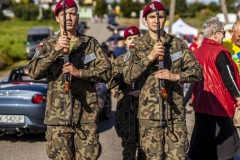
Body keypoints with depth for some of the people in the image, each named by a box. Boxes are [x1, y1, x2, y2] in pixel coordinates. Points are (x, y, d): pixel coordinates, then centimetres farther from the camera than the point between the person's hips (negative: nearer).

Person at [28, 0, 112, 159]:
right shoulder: (48, 45, 5)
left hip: (87, 114, 1)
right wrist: (55, 50, -21)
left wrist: (79, 72, -15)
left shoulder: (91, 43, 7)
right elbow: (34, 72, -9)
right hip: (58, 115, 0)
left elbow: (106, 72, 0)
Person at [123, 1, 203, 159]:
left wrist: (175, 76, -14)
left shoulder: (179, 44, 6)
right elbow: (128, 76, -7)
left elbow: (198, 71, 4)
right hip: (150, 112, -1)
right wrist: (150, 57, -16)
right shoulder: (138, 46, 2)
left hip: (176, 112, 1)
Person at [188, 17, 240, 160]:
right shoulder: (219, 52, -14)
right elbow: (228, 77, -14)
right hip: (219, 104, -7)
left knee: (201, 141, 14)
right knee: (223, 148, 1)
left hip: (201, 104, 8)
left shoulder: (198, 52, 8)